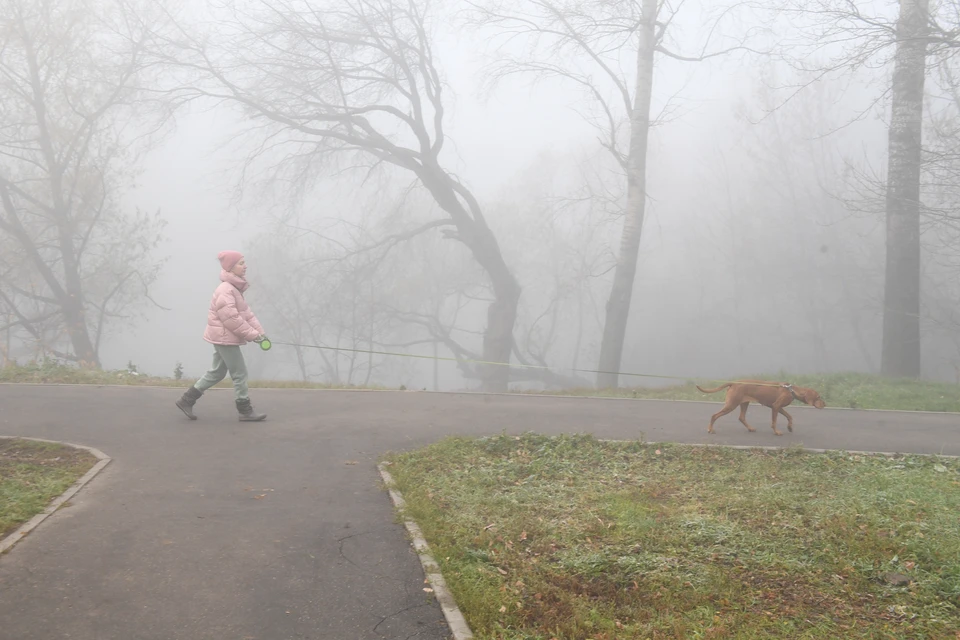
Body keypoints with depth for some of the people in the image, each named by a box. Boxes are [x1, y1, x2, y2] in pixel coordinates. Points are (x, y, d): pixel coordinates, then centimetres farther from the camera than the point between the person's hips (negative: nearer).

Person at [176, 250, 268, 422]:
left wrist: (258, 329, 3)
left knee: (217, 372, 17)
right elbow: (231, 319, -26)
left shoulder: (235, 288, 13)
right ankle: (245, 411, 5)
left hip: (224, 337, 11)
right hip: (225, 337, -11)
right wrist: (251, 334, -20)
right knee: (240, 373, -4)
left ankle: (187, 400, 24)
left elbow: (245, 312, 13)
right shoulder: (225, 290, -21)